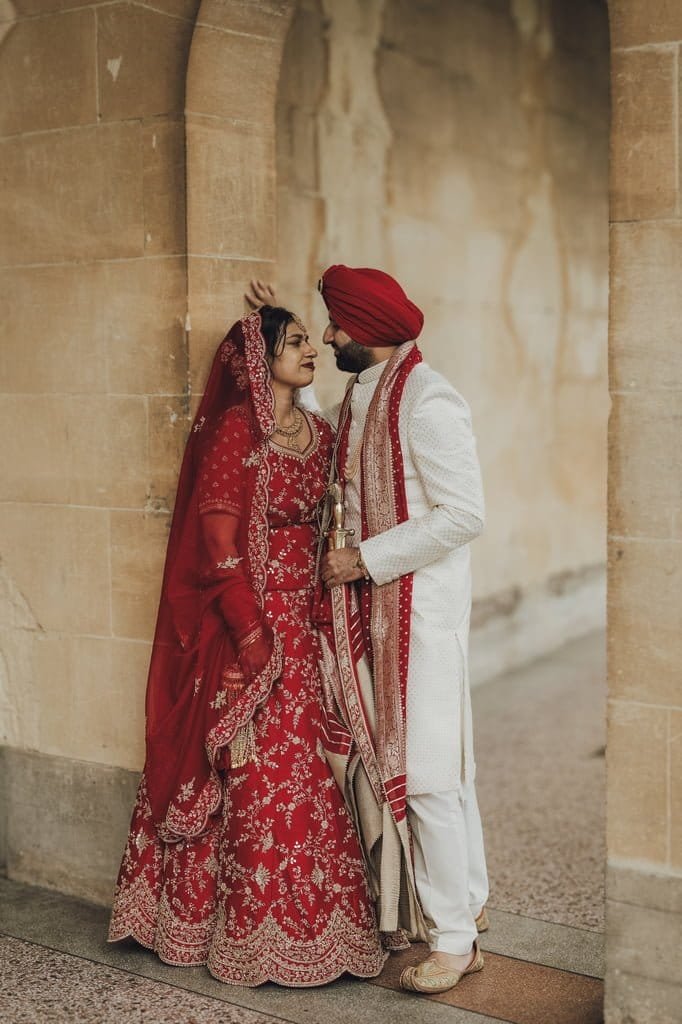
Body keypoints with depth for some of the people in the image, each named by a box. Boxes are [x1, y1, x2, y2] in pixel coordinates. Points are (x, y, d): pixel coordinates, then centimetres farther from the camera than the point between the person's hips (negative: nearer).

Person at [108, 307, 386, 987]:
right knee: (263, 773, -1)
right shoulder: (235, 429, -11)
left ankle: (312, 913, 25)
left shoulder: (318, 432, 11)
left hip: (304, 616, 7)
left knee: (304, 765, 12)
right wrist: (253, 634, -17)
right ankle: (263, 930, 12)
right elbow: (219, 538, -15)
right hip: (252, 621, -7)